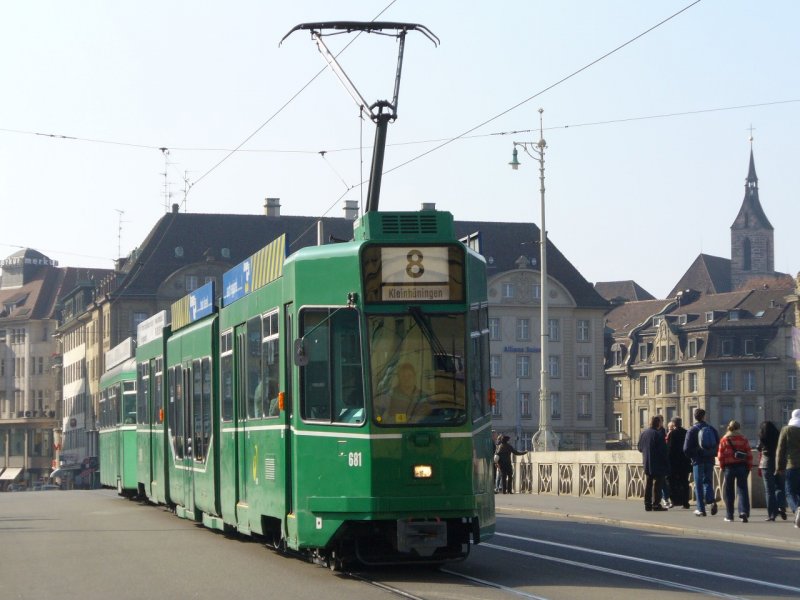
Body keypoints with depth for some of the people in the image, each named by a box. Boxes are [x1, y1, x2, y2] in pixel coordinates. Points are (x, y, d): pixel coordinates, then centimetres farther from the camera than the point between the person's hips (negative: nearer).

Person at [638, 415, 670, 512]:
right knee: (657, 485, -2)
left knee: (648, 484, 11)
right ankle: (656, 504, -4)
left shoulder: (643, 433, 6)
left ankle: (647, 504, 13)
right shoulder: (658, 434, -16)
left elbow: (640, 448, 14)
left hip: (647, 464, 7)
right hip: (658, 464, -7)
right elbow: (663, 450, -16)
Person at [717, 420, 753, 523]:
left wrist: (722, 467, 9)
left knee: (729, 492, 8)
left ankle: (729, 515, 11)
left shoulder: (724, 440, -1)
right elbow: (749, 454, 0)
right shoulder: (743, 439, 1)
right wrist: (749, 467, 7)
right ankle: (744, 511, -19)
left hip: (729, 467, 0)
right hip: (741, 467, 0)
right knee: (742, 489, 0)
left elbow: (720, 456, -1)